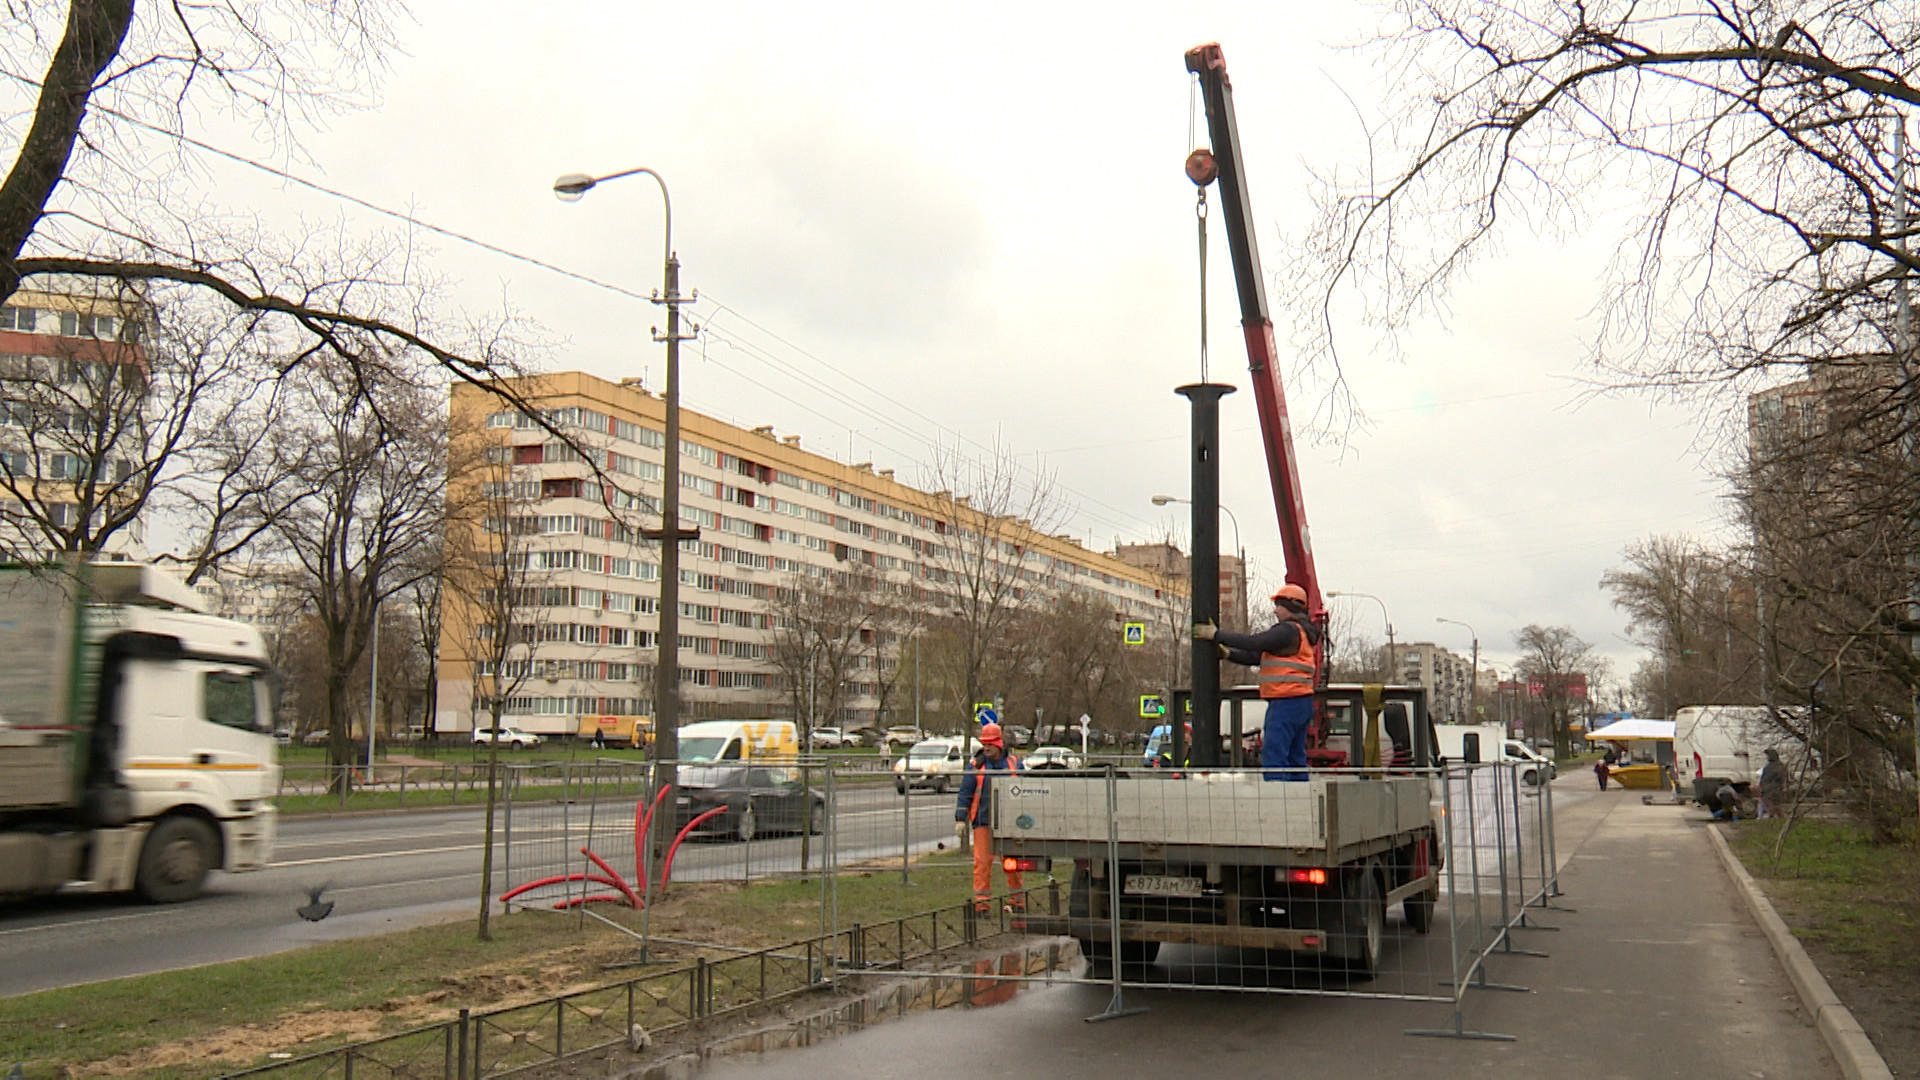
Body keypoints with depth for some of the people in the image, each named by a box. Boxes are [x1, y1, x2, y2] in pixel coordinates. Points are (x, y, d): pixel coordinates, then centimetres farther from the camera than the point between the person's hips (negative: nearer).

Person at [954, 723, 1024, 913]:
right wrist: (960, 819, -4)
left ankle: (1017, 901, 20)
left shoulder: (1014, 764, 8)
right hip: (983, 821, -1)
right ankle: (981, 902, 1)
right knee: (982, 861, -4)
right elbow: (965, 794, 3)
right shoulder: (976, 766, 4)